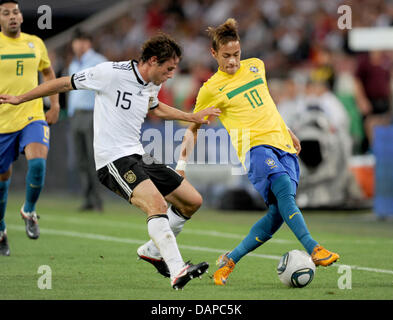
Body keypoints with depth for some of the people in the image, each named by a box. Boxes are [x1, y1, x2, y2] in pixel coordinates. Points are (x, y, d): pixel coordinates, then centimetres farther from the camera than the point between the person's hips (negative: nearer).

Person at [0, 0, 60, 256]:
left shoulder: (35, 43, 7)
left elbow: (48, 72, 23)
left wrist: (55, 105, 13)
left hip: (33, 117, 1)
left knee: (38, 161, -26)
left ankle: (29, 211, 0)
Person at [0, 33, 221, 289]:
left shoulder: (153, 85, 10)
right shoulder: (111, 73, -14)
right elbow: (65, 84, -2)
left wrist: (193, 117, 28)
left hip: (138, 156, 9)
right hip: (114, 160, -9)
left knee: (193, 201, 8)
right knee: (157, 204, -30)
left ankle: (154, 251, 25)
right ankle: (177, 271, -39)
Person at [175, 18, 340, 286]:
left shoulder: (256, 66, 16)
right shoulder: (211, 89, 3)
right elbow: (193, 128, 13)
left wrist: (287, 131, 34)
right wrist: (182, 164, 6)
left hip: (283, 144, 5)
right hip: (254, 145, -5)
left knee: (278, 214, -10)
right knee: (283, 188, -33)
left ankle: (229, 260, 3)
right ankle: (313, 249, -42)